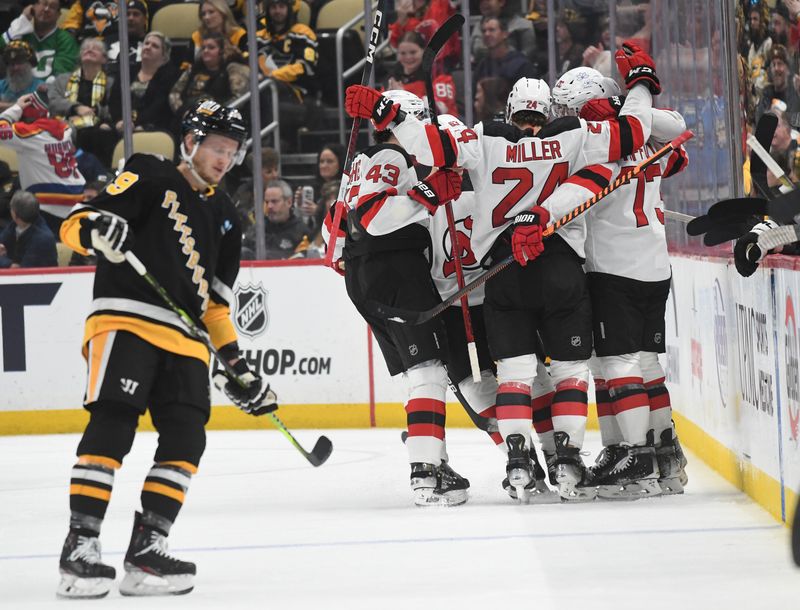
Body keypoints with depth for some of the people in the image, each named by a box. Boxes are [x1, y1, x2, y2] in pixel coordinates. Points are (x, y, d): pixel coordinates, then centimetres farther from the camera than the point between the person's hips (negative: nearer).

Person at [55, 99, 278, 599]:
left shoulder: (225, 216, 23)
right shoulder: (150, 179, 3)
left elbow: (216, 301, 26)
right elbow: (74, 226, -5)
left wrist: (237, 366, 17)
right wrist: (96, 229, -29)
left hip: (184, 339, 7)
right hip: (126, 319, -7)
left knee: (186, 440, -4)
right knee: (112, 427, -16)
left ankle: (146, 549, -1)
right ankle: (80, 546, -17)